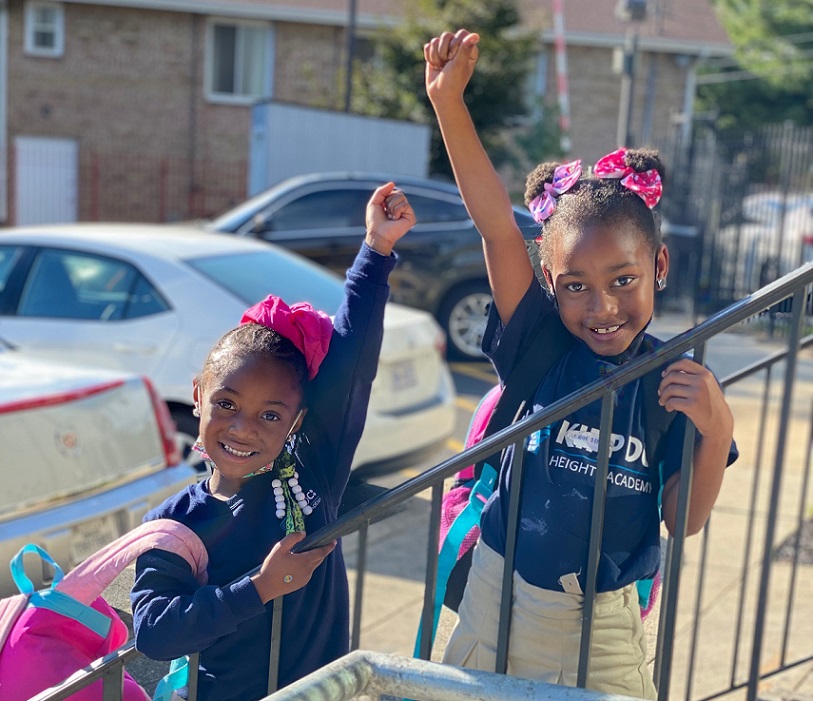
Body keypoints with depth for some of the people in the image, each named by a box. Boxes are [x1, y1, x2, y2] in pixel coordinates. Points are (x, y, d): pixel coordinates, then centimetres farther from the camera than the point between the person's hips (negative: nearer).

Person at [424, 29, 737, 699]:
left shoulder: (678, 381, -8)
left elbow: (684, 519, -3)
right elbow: (498, 227, -22)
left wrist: (716, 433, -21)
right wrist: (449, 103, -31)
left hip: (604, 622, 1)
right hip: (501, 599, 0)